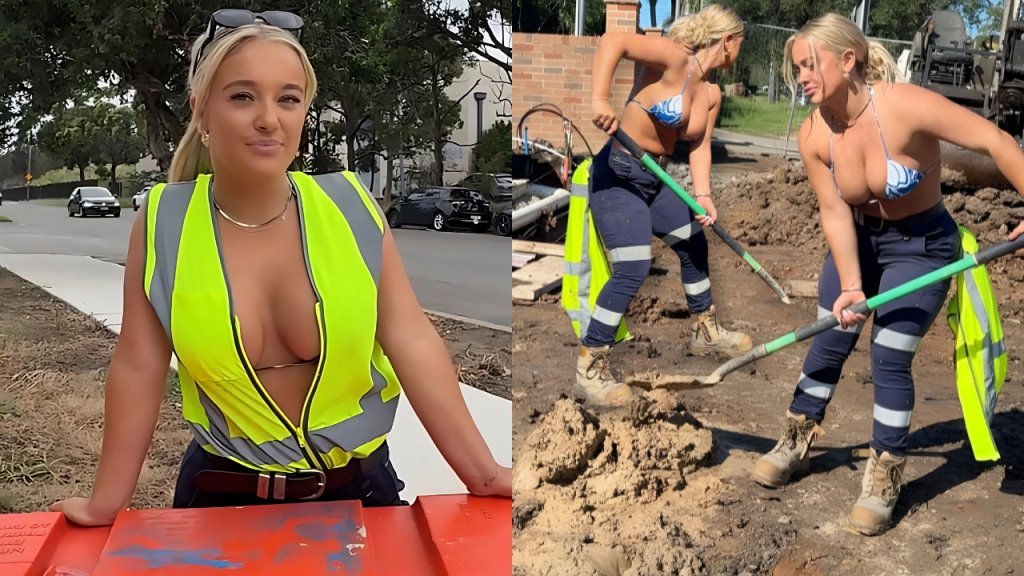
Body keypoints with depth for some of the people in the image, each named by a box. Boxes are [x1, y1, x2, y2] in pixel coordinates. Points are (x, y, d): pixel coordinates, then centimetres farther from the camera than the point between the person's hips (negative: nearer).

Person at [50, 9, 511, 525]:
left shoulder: (350, 207, -9)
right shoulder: (163, 223, -9)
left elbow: (412, 342, -9)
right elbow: (138, 368, -5)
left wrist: (480, 473, -11)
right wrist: (106, 503, -1)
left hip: (358, 488, 1)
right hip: (224, 498, 0)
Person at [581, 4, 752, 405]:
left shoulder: (711, 94, 8)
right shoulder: (676, 58, -18)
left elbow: (700, 146, 4)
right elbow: (612, 41, -29)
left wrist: (703, 196, -13)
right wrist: (600, 99, -41)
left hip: (656, 179, 10)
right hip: (618, 175, -9)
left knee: (695, 245, 20)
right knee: (633, 270, -16)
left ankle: (704, 332, 42)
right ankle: (589, 367, -4)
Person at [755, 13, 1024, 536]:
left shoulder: (905, 106, -30)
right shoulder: (813, 135, -16)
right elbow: (835, 213, -15)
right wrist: (850, 287, -23)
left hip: (922, 245, -4)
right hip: (859, 239, 4)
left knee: (889, 358, -7)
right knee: (827, 343, 7)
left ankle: (884, 479, 11)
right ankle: (796, 443, 28)